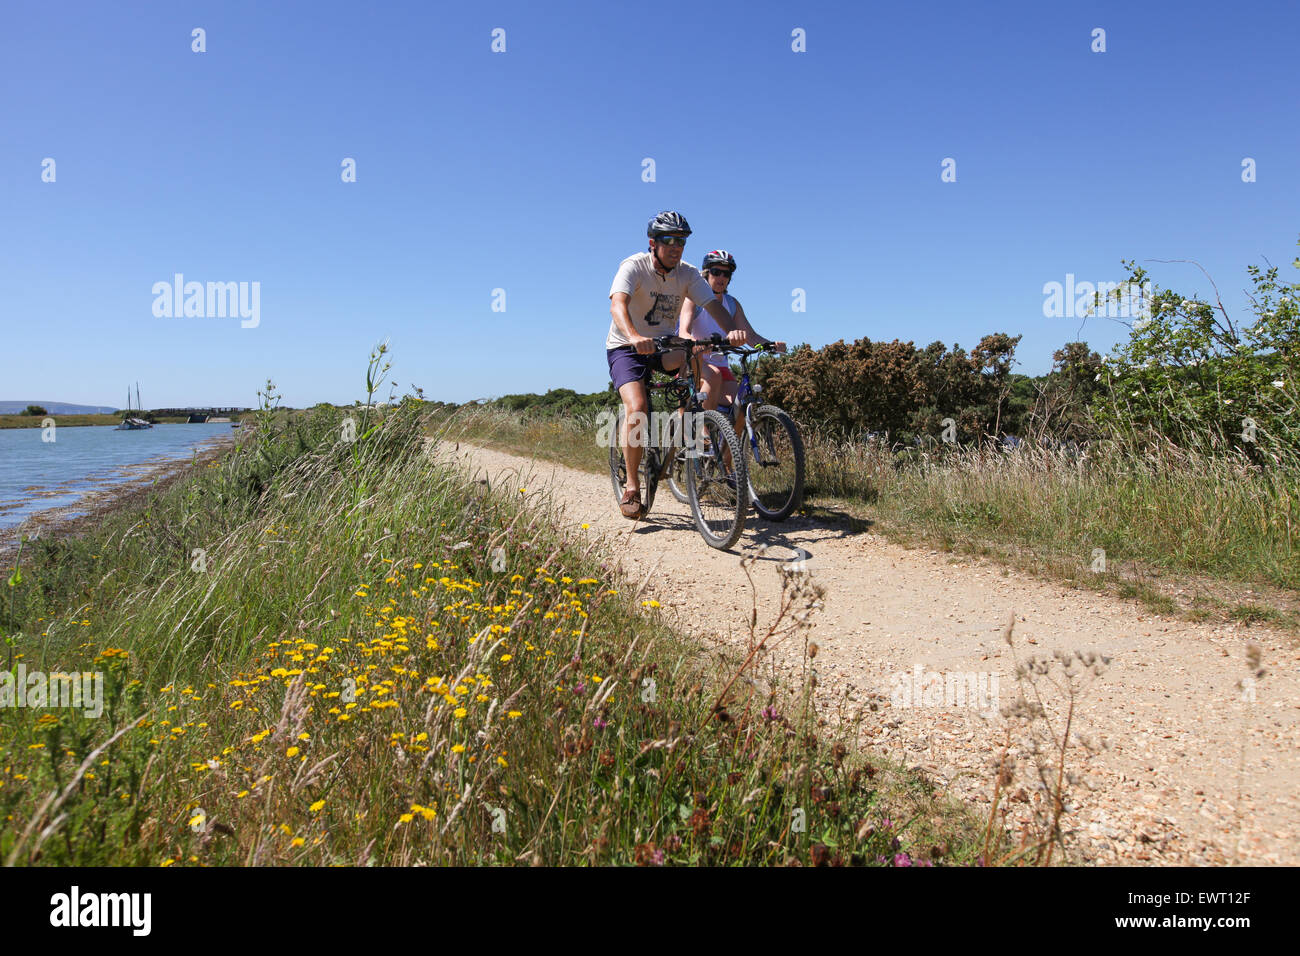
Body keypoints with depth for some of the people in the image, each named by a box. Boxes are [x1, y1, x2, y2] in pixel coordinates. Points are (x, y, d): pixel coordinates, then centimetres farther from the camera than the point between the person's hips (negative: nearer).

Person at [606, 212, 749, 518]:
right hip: (626, 348, -4)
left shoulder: (688, 273, -5)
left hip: (664, 346, 4)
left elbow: (713, 305, -18)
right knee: (637, 408, -26)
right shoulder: (634, 266, -17)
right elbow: (618, 304, -34)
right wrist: (634, 336, -55)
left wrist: (732, 330, -40)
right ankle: (631, 487, -15)